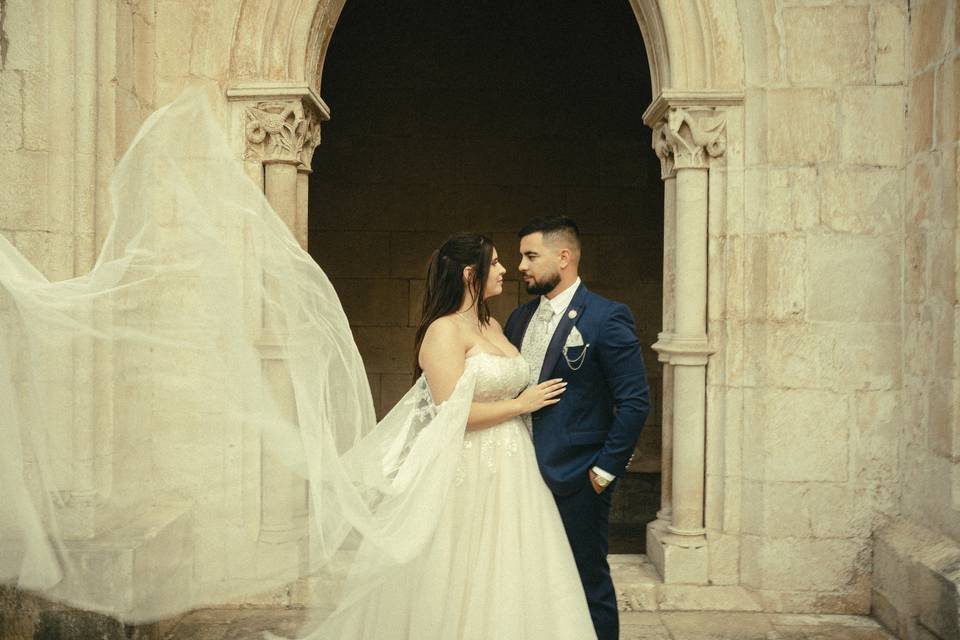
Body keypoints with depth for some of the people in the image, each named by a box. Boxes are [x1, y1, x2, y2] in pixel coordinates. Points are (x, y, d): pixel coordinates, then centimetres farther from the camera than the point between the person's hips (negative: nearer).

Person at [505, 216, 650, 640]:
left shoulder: (607, 318, -11)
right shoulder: (519, 318, 10)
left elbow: (635, 402, -12)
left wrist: (605, 469, -12)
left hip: (577, 482, -6)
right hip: (525, 475, 6)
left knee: (589, 585, 6)